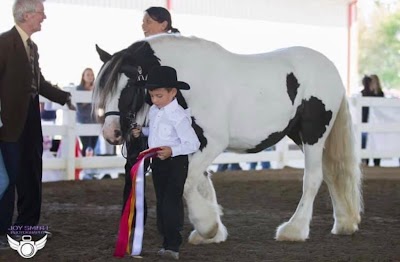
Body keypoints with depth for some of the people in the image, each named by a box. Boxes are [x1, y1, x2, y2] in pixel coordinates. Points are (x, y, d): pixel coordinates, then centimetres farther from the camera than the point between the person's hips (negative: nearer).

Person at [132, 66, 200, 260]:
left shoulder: (178, 116, -21)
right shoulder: (153, 111, 5)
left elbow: (193, 143, -23)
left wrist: (172, 151, -35)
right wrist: (141, 131, 5)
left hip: (175, 162, -9)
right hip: (158, 162, 9)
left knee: (171, 203, -12)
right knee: (161, 203, 12)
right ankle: (167, 242, 20)